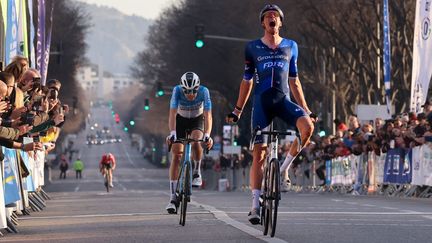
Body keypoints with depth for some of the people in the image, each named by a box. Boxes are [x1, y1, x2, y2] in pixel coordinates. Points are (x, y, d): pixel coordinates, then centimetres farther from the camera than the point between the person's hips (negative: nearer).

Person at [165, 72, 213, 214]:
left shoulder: (203, 91, -31)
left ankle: (197, 173, -3)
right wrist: (172, 133, -52)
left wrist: (207, 135, -50)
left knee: (196, 142, -31)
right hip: (181, 119, 0)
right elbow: (172, 114, -37)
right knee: (176, 154, -12)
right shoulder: (177, 91, -31)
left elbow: (208, 115, -36)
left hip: (197, 120, 0)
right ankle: (173, 198, -11)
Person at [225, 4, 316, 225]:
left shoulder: (290, 47, 11)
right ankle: (255, 205, -5)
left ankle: (285, 167, -7)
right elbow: (247, 81, 14)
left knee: (307, 126, -29)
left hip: (283, 100, 1)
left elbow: (294, 81, 15)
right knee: (259, 153, -7)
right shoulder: (253, 48, 8)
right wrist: (237, 111, 12)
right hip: (262, 102, -1)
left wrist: (306, 109, 10)